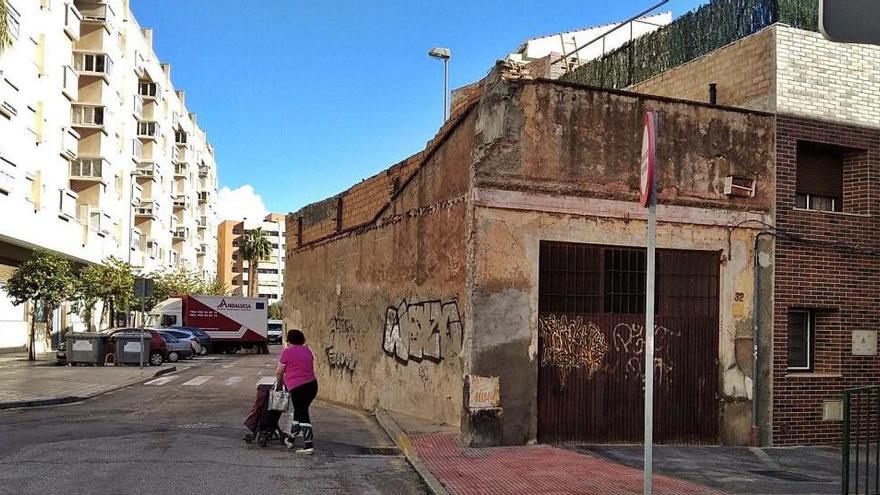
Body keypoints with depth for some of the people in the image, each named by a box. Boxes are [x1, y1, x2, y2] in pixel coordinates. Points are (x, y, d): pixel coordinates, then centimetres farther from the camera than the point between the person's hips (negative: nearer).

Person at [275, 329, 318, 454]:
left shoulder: (287, 352, -3)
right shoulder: (307, 350, 16)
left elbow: (279, 372, 1)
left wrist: (280, 383, 20)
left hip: (297, 387, -7)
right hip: (312, 384, 7)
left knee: (302, 414, -2)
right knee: (299, 411, 19)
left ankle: (309, 445, -7)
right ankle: (291, 439, 32)